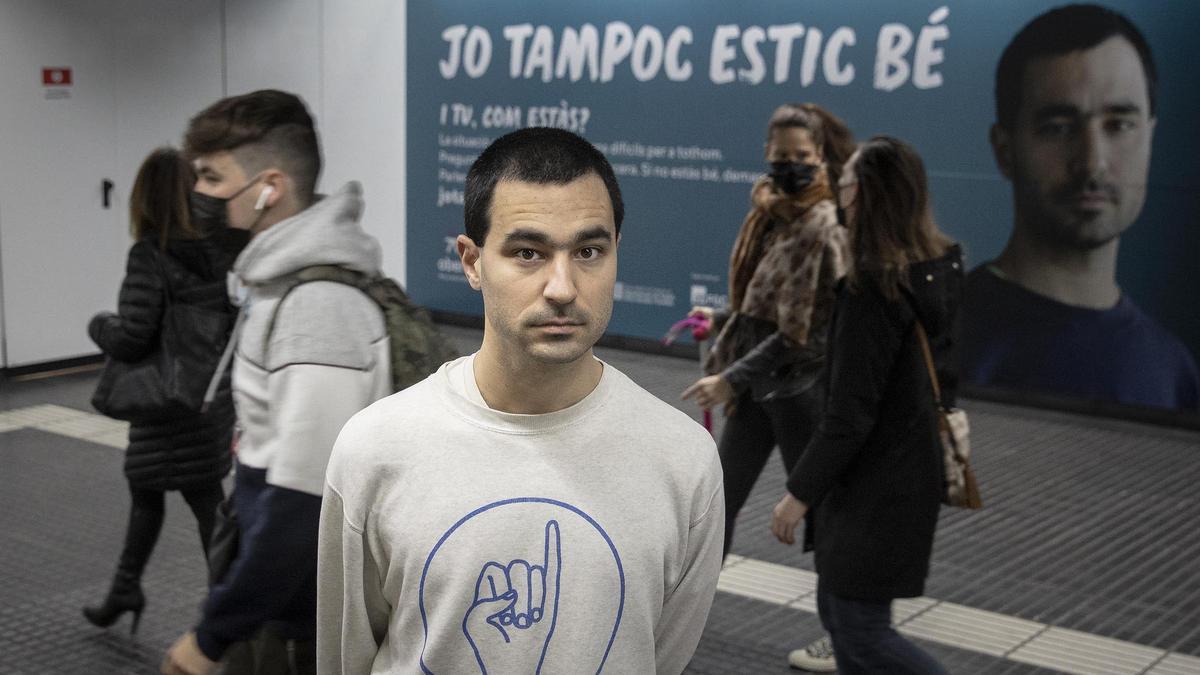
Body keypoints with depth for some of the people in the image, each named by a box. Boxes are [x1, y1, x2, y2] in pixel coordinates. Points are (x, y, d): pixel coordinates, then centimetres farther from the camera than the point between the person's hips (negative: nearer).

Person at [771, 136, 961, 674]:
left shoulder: (872, 290, -23)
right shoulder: (940, 267, 2)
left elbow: (850, 412, -22)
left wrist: (799, 493, -15)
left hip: (876, 485, -9)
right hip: (913, 466, 9)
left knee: (861, 629, 3)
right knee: (837, 608, 20)